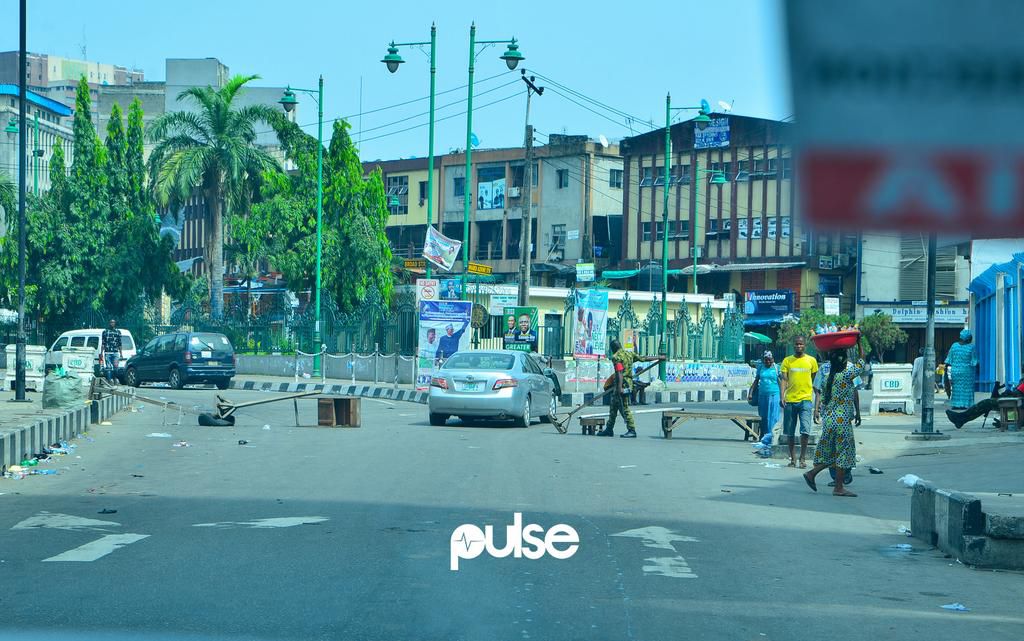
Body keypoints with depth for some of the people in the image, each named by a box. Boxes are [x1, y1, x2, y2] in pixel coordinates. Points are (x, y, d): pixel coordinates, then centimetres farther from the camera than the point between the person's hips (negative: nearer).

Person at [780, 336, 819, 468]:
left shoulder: (811, 360, 6)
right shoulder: (787, 361, 6)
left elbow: (815, 380, 14)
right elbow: (784, 379, 0)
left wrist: (818, 398, 15)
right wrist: (782, 397, -12)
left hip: (805, 399, -1)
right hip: (790, 399, 1)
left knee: (805, 430, -13)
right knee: (790, 432, 6)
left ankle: (803, 458, -3)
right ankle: (793, 458, 15)